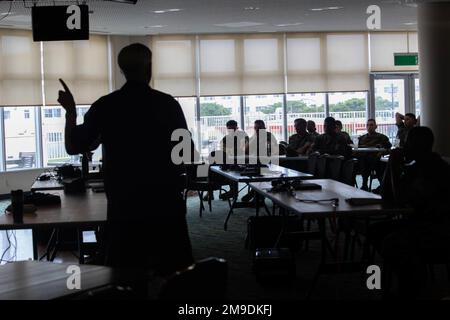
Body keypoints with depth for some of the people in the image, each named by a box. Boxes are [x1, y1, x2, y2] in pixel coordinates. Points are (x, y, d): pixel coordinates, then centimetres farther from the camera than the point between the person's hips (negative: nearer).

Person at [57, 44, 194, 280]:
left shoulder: (105, 106, -3)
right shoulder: (168, 104, -6)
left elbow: (73, 147, 4)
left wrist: (70, 111, 17)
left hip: (123, 206, 1)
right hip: (166, 203, -1)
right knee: (175, 274, 8)